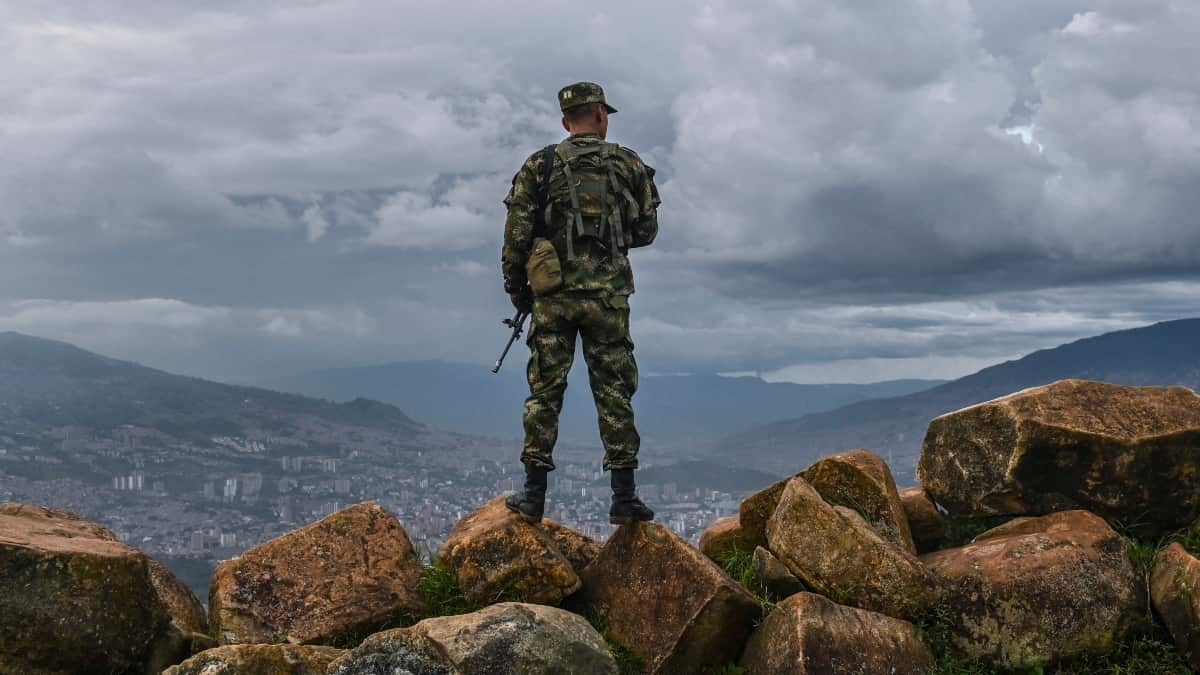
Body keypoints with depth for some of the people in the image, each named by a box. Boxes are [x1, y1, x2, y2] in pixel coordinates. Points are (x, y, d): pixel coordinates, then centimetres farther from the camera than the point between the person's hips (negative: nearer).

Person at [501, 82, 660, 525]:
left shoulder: (539, 167, 3)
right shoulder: (629, 165, 5)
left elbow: (517, 234, 0)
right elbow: (646, 231, 10)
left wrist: (516, 288, 12)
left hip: (553, 293, 0)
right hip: (608, 293, 0)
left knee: (545, 391, 5)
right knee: (614, 393, 4)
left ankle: (534, 494, 4)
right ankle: (623, 498, 5)